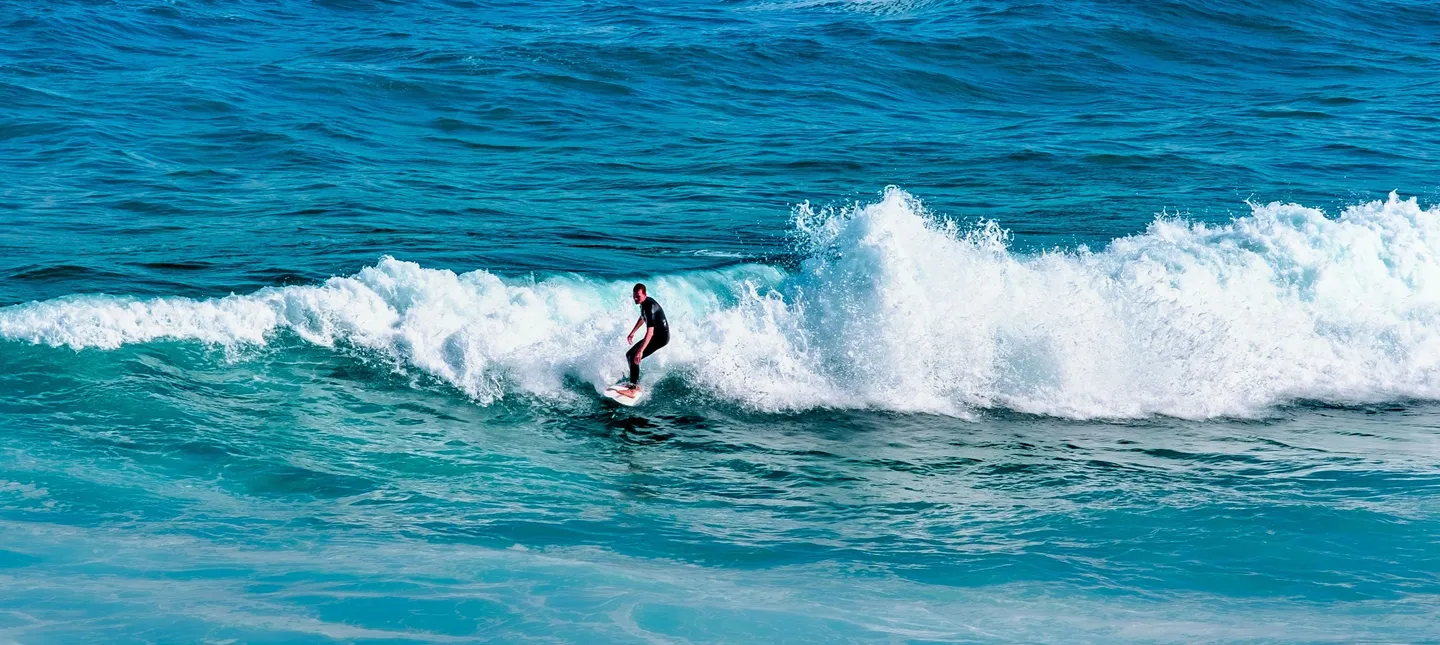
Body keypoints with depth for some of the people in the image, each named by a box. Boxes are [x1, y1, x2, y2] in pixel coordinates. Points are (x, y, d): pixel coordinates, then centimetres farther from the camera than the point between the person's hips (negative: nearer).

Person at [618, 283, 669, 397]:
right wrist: (632, 332, 32)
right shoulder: (644, 302, 2)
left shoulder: (650, 307, -28)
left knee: (634, 358, -21)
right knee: (629, 355, 13)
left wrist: (640, 351, -41)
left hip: (661, 336, -10)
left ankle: (633, 389, -21)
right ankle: (635, 384, 23)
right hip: (655, 335, 10)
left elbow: (650, 331, -36)